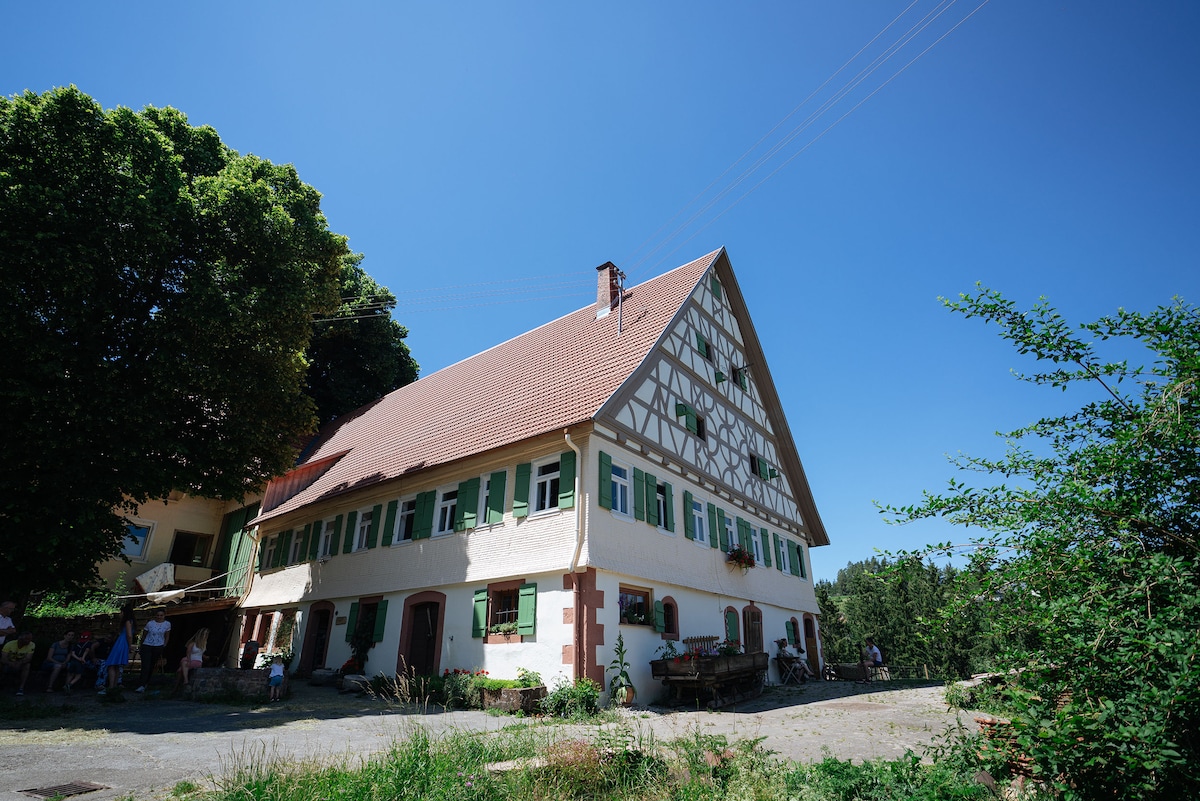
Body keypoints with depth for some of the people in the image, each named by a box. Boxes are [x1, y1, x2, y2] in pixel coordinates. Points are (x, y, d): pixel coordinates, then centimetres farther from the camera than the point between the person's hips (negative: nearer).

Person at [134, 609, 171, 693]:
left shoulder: (167, 624, 0)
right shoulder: (150, 623, -3)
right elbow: (144, 635, 9)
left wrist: (164, 647, 6)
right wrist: (141, 646, 14)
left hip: (158, 647, 1)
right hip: (147, 645, -1)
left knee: (152, 665, 8)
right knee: (145, 666, -11)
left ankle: (146, 683, 24)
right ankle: (142, 686, -16)